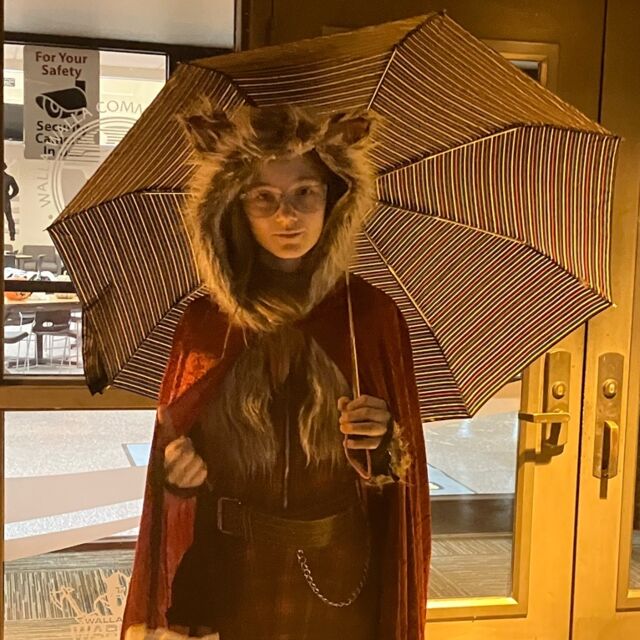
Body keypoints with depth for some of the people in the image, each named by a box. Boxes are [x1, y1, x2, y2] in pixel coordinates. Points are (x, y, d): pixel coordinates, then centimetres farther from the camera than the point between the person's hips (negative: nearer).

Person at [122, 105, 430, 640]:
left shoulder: (372, 315, -9)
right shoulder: (205, 322, -7)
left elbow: (400, 466, -3)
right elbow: (173, 462, 1)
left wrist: (383, 442, -23)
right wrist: (178, 474, -19)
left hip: (338, 574, 0)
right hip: (228, 574, 0)